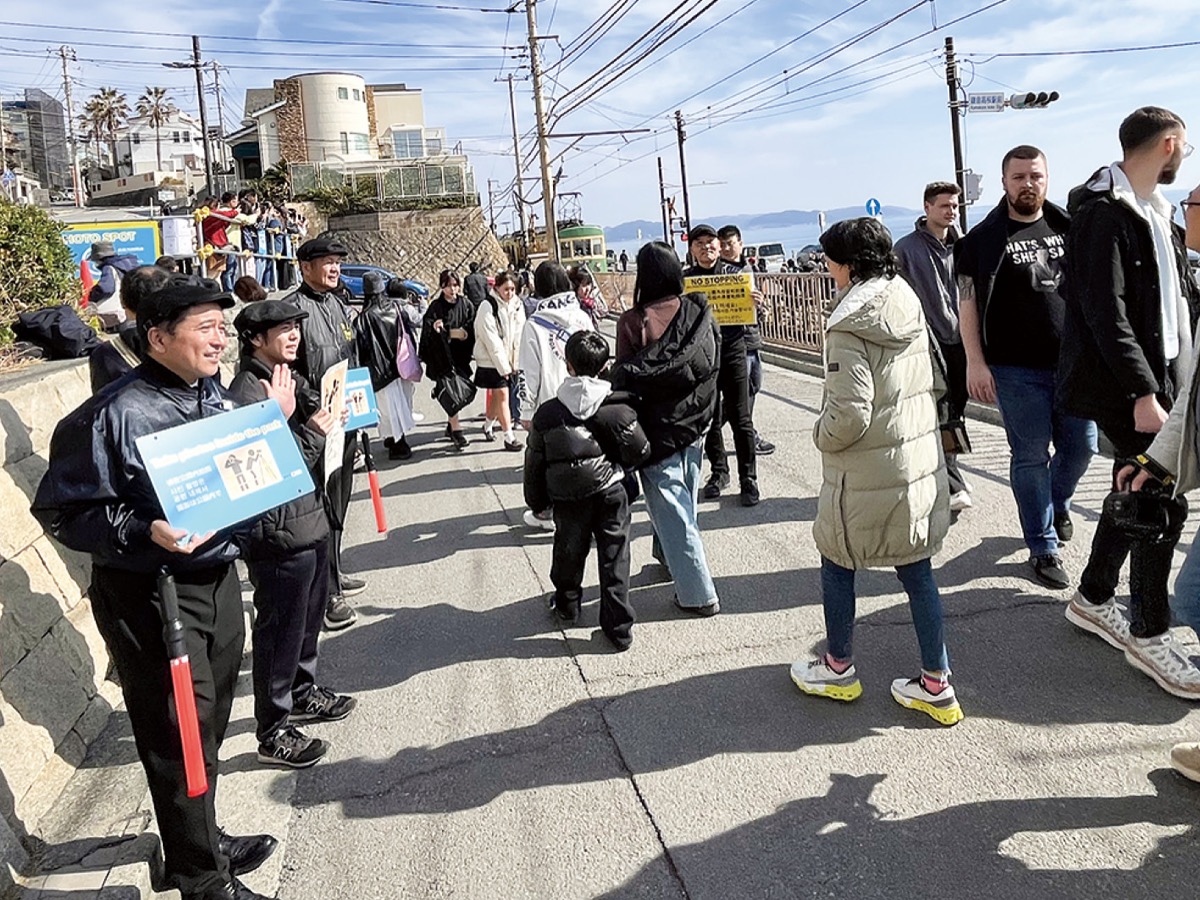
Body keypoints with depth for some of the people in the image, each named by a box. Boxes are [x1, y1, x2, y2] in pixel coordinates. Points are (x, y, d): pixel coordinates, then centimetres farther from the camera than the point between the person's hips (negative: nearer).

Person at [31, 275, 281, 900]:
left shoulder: (213, 394, 6)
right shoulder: (116, 414, -19)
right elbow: (60, 512, -16)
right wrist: (145, 532, -28)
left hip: (218, 578, 8)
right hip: (151, 595, -8)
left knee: (211, 724, 21)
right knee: (181, 738, 4)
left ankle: (202, 840, 44)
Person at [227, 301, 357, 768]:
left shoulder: (288, 377, 9)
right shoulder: (247, 392, -20)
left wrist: (326, 412, 0)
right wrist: (314, 432, -22)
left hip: (310, 522, 10)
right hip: (280, 533, -10)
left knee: (309, 615, 24)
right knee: (279, 631, 2)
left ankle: (303, 691, 44)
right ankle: (273, 733, 15)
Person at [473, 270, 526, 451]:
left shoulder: (517, 305, 4)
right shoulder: (488, 307, -13)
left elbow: (519, 335, 3)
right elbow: (491, 340, -16)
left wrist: (517, 362, -5)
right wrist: (503, 365, -16)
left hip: (511, 360, 5)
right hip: (492, 361, -5)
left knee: (497, 395, 15)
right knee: (502, 395, -6)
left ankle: (488, 425, 37)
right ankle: (509, 437, -4)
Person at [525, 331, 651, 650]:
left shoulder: (547, 413, -6)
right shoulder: (618, 409, -10)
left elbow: (534, 464, 1)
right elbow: (639, 451, -6)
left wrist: (537, 502, 14)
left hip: (567, 499, 1)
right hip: (610, 492, -1)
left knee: (568, 551, 21)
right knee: (614, 557, 6)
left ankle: (567, 605, 42)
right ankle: (619, 627, 9)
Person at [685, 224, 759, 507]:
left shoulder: (733, 274, 3)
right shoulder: (684, 279, 3)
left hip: (732, 351, -1)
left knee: (740, 419, 2)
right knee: (709, 419, 10)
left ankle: (748, 479, 12)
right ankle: (719, 472, 28)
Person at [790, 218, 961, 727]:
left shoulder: (848, 327, -19)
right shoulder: (910, 307, 4)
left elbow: (849, 413, -24)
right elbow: (928, 382, 13)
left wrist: (821, 436, -4)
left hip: (866, 472, -7)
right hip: (921, 459, 7)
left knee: (837, 562, 14)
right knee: (916, 570, 12)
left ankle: (839, 668, 29)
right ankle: (936, 684, 19)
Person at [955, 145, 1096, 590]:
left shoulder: (1069, 228, 9)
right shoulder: (984, 238, -2)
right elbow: (968, 302, -5)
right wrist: (975, 363, -11)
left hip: (1072, 362, 4)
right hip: (1016, 370, -4)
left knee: (1081, 446, 11)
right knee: (1031, 457, 2)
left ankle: (1056, 502, 42)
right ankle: (1043, 547, 14)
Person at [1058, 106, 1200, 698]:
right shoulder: (1105, 212, -15)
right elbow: (1104, 311, -22)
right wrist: (1142, 392, -25)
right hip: (1126, 383, -10)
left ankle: (1092, 600, 29)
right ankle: (1149, 636, 6)